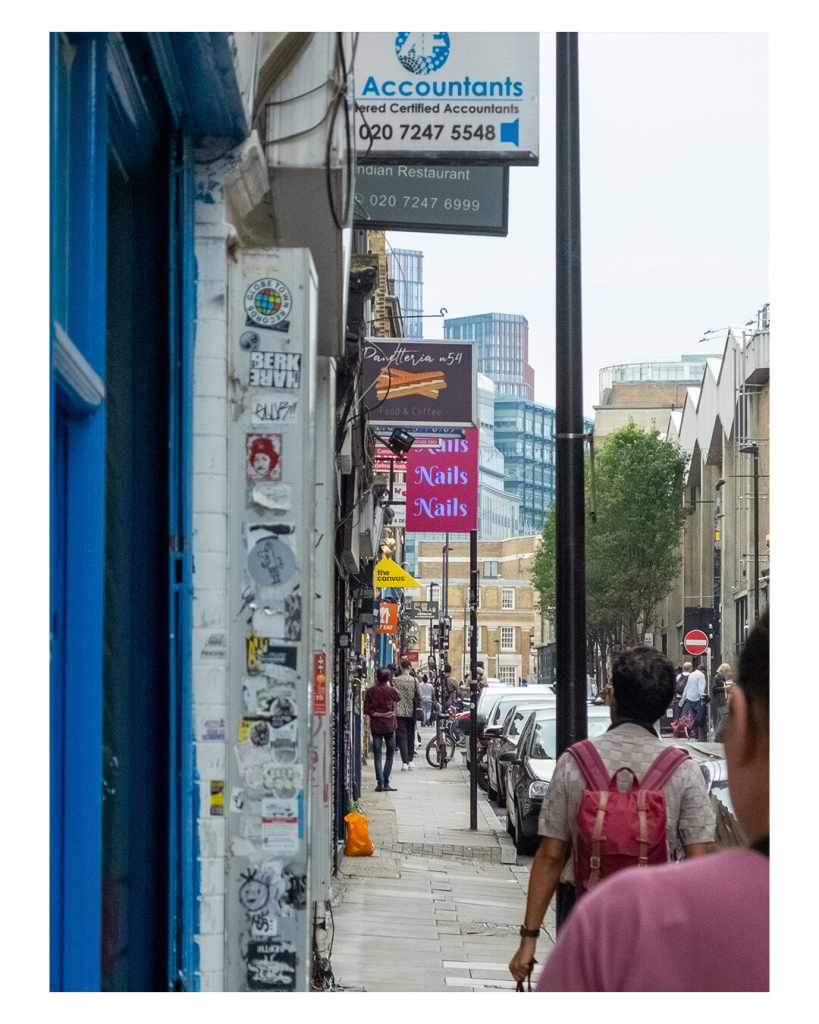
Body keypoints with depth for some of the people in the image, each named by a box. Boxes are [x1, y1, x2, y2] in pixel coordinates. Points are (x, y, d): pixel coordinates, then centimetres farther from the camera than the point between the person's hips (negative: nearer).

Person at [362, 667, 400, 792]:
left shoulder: (370, 691, -3)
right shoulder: (391, 691, -6)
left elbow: (367, 710, -7)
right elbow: (398, 698, 17)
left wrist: (379, 714, -4)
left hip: (375, 726, 1)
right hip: (389, 725, -1)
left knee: (377, 755, 5)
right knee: (390, 755, 7)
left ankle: (380, 783, -3)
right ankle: (385, 783, 2)